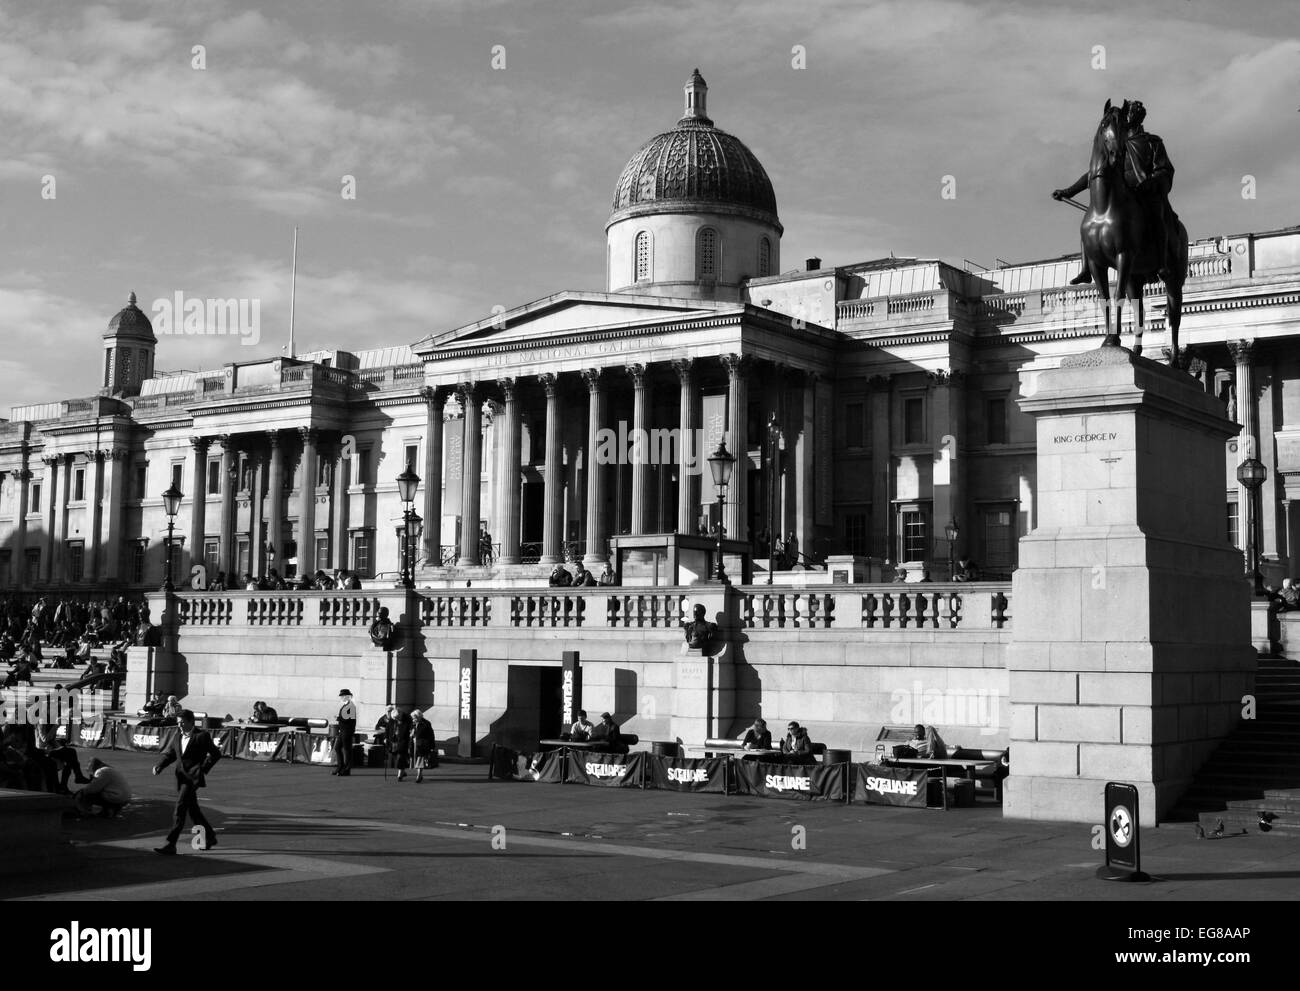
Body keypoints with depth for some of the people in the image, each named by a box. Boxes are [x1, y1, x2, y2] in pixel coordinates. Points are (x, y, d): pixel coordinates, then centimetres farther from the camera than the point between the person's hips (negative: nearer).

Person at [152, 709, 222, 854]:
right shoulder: (178, 737, 14)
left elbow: (216, 754, -6)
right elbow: (170, 754, 16)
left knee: (180, 809, -15)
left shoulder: (201, 736, -6)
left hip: (193, 777, -8)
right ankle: (210, 837, 30)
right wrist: (159, 766, -3)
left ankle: (170, 845, -17)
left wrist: (203, 769, -12)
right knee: (193, 810, 14)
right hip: (181, 777, 8)